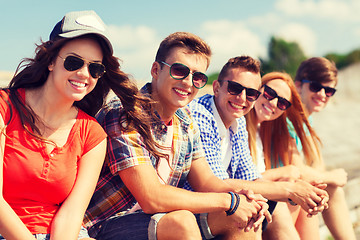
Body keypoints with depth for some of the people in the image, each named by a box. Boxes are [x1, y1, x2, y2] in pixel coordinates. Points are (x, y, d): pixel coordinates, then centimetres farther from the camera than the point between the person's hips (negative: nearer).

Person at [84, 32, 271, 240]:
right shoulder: (123, 115, -21)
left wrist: (238, 194, -15)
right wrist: (228, 201, -21)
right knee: (181, 222, -31)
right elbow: (151, 198, -27)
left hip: (166, 217, 8)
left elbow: (205, 180, 8)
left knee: (240, 218, -4)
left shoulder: (185, 120, 5)